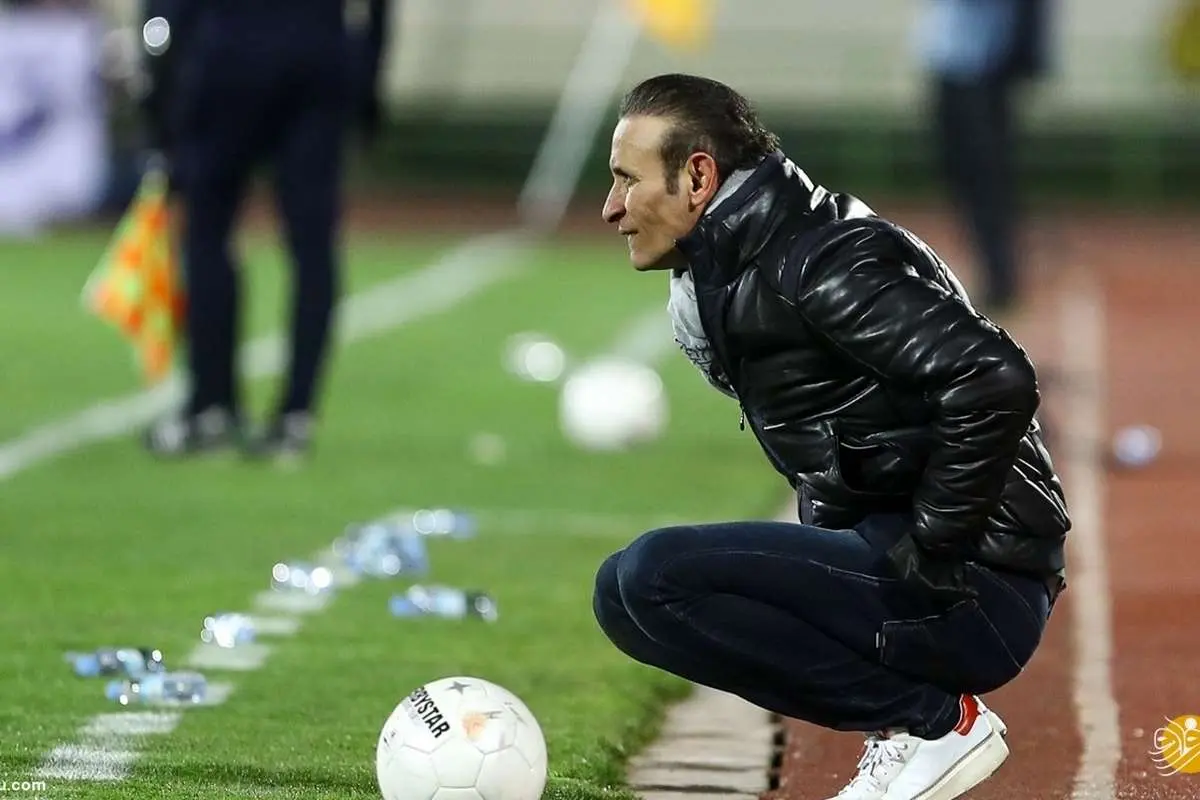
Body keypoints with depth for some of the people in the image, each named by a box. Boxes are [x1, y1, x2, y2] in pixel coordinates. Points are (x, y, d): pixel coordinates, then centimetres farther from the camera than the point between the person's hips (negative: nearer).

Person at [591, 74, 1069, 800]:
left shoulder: (826, 263, -16)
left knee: (653, 577, -20)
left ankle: (938, 720, -11)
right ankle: (898, 712, 5)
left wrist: (931, 553, -22)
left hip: (972, 593, -10)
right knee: (625, 593, 13)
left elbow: (995, 382, -27)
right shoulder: (737, 278, 15)